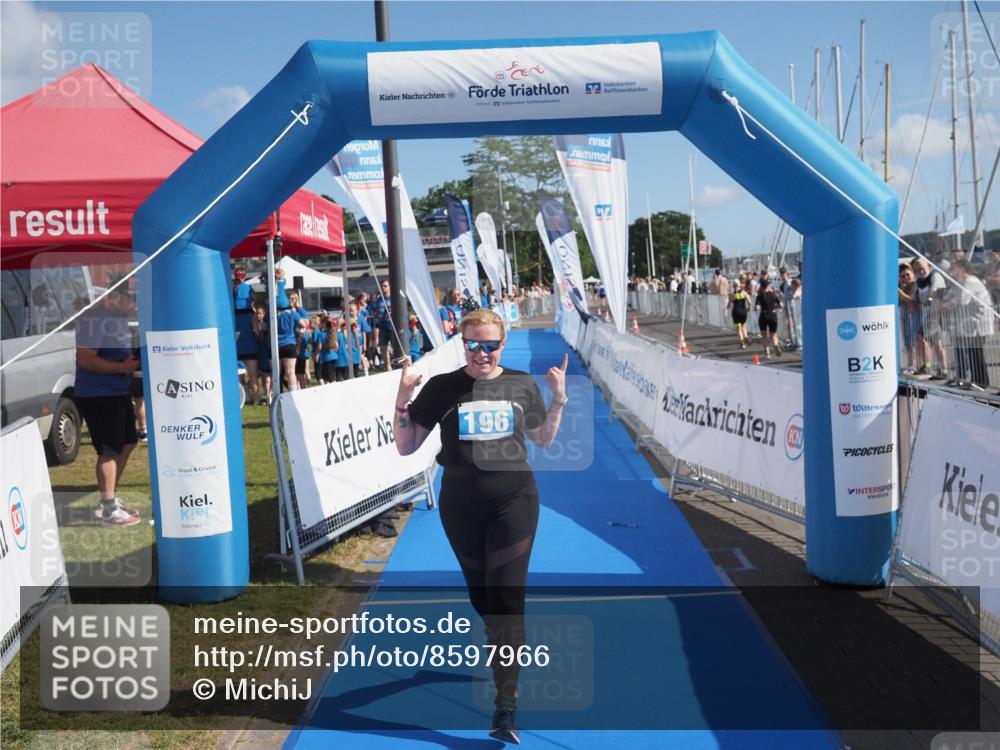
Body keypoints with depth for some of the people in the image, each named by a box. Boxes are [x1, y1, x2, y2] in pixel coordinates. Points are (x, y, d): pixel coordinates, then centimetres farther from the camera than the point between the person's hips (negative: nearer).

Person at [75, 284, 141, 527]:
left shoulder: (119, 316, 10)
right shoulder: (94, 318, -20)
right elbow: (85, 359, -25)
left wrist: (137, 359, 6)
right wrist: (123, 367, -24)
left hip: (118, 392, 10)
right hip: (97, 395, -10)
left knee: (127, 444, 17)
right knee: (110, 450, -4)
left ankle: (110, 499, 29)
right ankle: (109, 510, 7)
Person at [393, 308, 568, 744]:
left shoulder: (522, 385, -1)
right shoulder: (442, 387, -5)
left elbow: (544, 439, 13)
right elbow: (405, 447, -3)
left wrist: (558, 398, -1)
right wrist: (402, 401, -18)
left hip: (513, 500, -1)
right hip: (461, 504, 1)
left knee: (506, 597, -9)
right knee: (480, 594, 15)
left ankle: (507, 706, -6)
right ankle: (505, 649, 46)